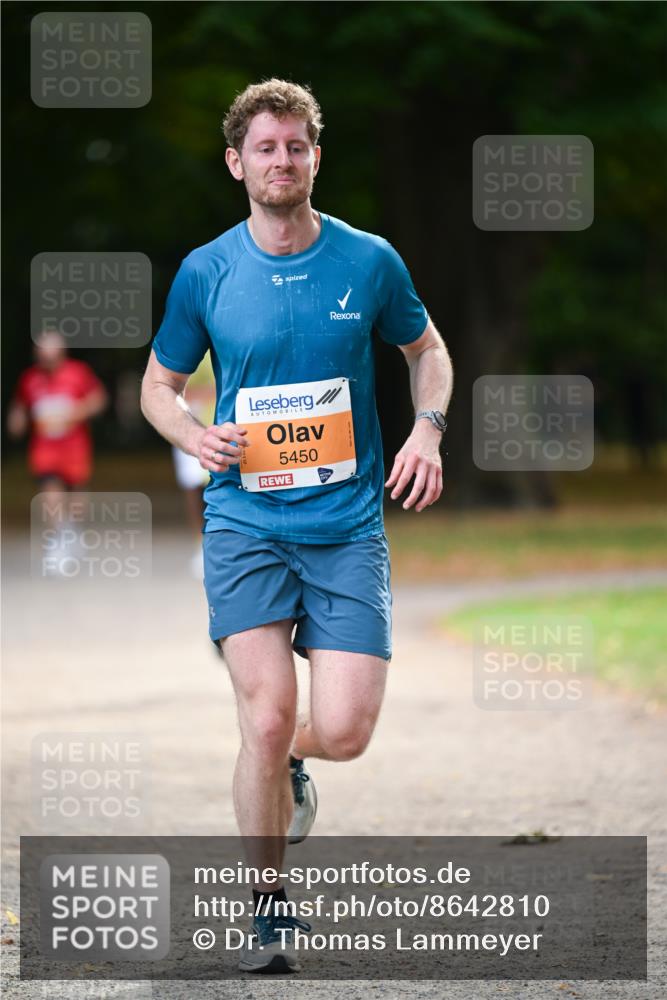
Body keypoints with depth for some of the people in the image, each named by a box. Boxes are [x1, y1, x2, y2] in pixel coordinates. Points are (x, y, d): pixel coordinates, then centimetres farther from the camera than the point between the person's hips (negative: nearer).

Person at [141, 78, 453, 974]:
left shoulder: (369, 261, 1)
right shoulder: (205, 272, 0)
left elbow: (426, 349, 17)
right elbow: (159, 384, 13)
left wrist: (427, 430, -1)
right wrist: (194, 435, -9)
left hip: (348, 523, 1)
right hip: (244, 521, -1)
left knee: (344, 731, -8)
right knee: (267, 720, -12)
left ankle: (287, 766, 30)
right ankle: (271, 906, 7)